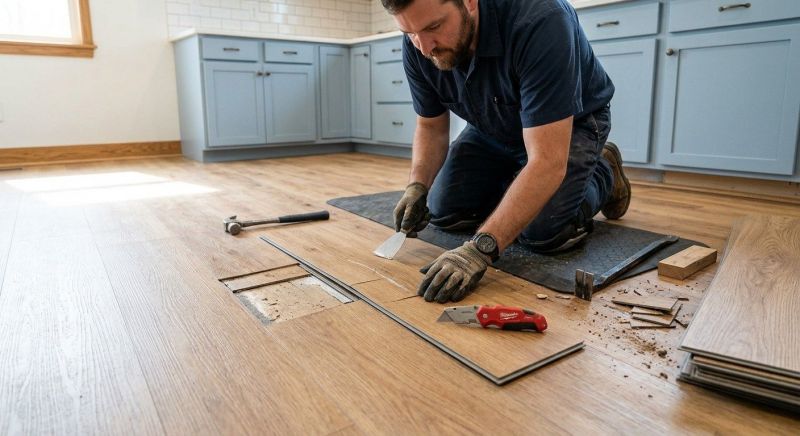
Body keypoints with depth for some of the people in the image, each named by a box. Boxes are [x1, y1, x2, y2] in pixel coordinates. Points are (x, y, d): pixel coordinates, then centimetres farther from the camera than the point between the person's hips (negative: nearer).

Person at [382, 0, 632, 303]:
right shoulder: (417, 47, -22)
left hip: (572, 123, -4)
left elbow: (547, 161, -42)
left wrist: (482, 247, -49)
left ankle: (604, 175, 11)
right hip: (493, 128, 5)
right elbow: (431, 126, -5)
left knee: (542, 233, -21)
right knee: (444, 212, -4)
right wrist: (417, 186, -24)